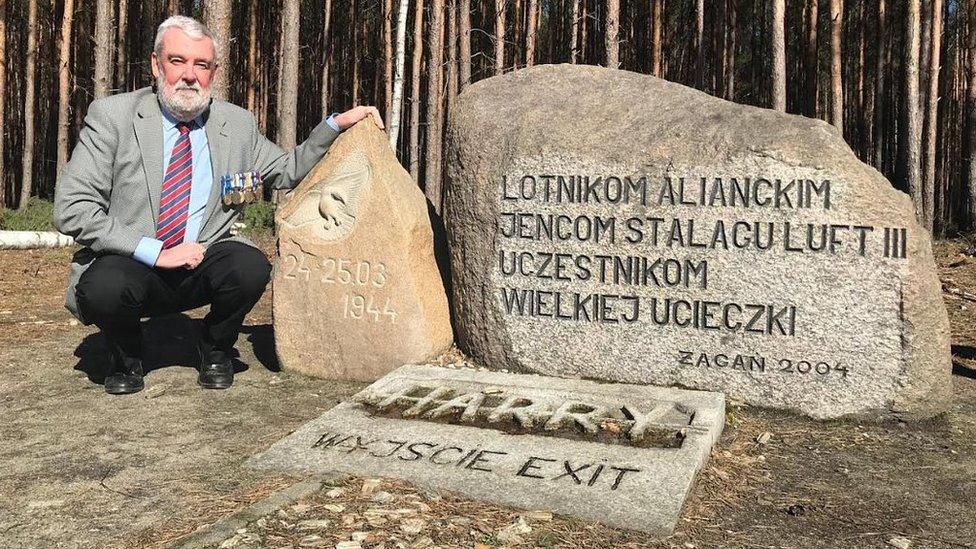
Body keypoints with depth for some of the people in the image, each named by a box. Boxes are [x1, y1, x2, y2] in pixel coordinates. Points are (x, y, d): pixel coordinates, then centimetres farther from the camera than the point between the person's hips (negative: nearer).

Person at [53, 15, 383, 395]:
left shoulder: (237, 124, 5)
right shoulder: (111, 116, -5)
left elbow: (289, 171, 17)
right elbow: (71, 209, -12)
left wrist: (337, 124, 3)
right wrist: (154, 252, -20)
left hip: (203, 264, 2)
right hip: (131, 266, -2)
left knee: (251, 267, -29)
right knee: (102, 288, -35)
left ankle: (215, 349, 4)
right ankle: (127, 357, 3)